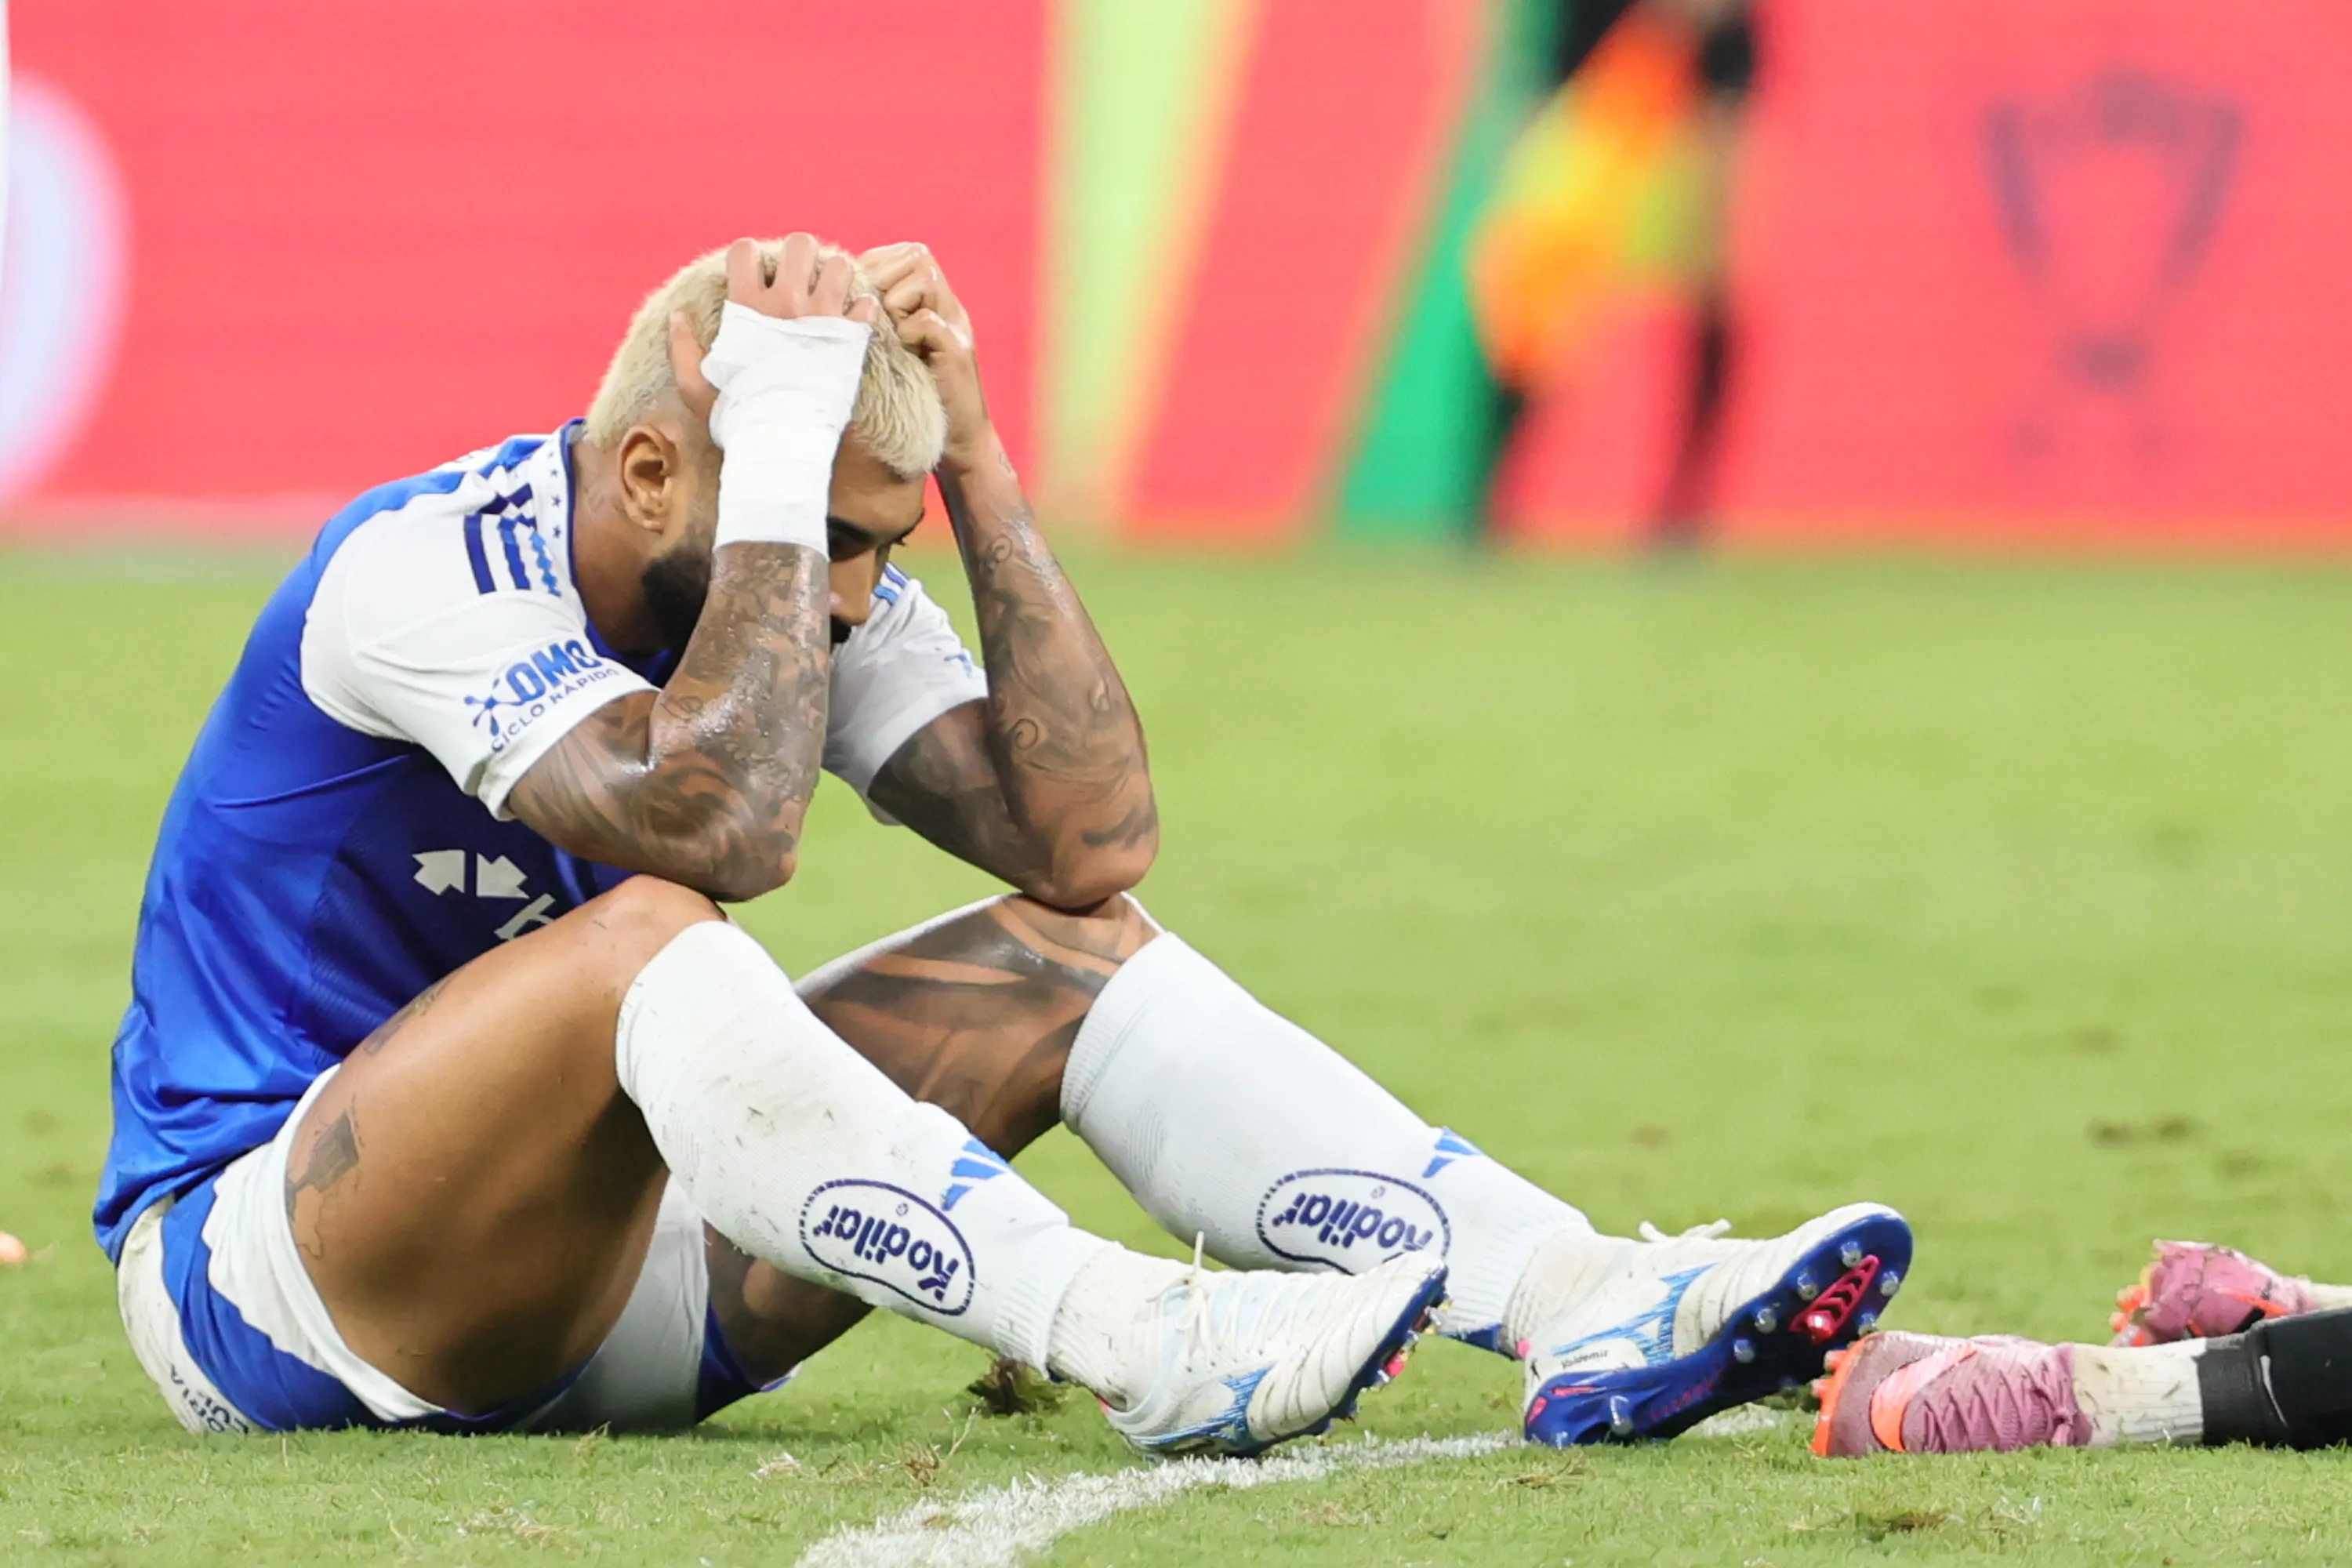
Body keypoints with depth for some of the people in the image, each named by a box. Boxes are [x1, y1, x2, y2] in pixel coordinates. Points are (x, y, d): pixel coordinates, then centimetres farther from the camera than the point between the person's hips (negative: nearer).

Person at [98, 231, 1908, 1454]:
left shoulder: (809, 587, 1)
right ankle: (1147, 1350, -40)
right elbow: (717, 819, -36)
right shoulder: (421, 570, -21)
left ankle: (1584, 1300, -17)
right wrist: (776, 452, -30)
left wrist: (971, 460, -12)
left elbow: (1091, 835, -9)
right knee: (641, 941, -36)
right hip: (247, 1246, -7)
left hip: (585, 1274, 7)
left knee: (1070, 948, -5)